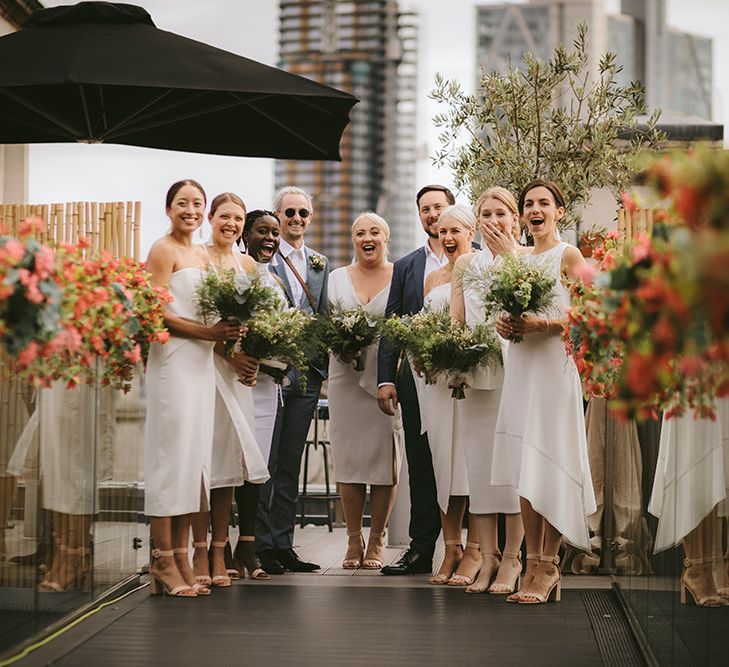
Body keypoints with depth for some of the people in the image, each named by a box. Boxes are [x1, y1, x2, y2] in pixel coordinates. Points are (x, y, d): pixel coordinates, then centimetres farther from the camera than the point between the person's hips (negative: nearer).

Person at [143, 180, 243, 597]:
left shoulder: (202, 256, 19)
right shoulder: (163, 250, -5)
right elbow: (158, 314, -12)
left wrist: (228, 335, 2)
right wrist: (209, 332, -17)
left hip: (201, 363, 8)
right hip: (173, 360, -8)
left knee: (194, 457, 6)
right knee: (171, 456, -7)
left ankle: (182, 560, 10)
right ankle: (164, 563, -3)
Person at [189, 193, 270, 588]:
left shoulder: (248, 265, 16)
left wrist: (252, 359, 1)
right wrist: (228, 352, -15)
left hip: (238, 368, 5)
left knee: (228, 455, 2)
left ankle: (219, 552, 7)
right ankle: (200, 551, -1)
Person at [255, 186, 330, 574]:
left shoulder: (320, 264, 17)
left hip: (307, 372, 6)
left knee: (290, 465, 10)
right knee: (265, 462, -3)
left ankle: (283, 545, 15)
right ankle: (261, 546, 3)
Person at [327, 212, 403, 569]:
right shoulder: (337, 278, 13)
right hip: (347, 376, 2)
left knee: (385, 457, -2)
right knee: (349, 456, -1)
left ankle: (377, 539, 7)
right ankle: (353, 539, 9)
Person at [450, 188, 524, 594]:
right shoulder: (466, 264, 15)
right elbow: (455, 322, 12)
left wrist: (510, 257, -10)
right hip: (475, 373, 4)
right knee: (479, 463, 2)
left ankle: (512, 558, 2)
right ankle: (488, 557, 8)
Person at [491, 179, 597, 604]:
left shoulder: (569, 256, -2)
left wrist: (541, 324, -19)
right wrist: (505, 325, 3)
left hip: (554, 364, -7)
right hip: (520, 364, 7)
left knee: (549, 467, -8)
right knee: (524, 470, 4)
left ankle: (549, 567, -4)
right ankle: (534, 565, 8)